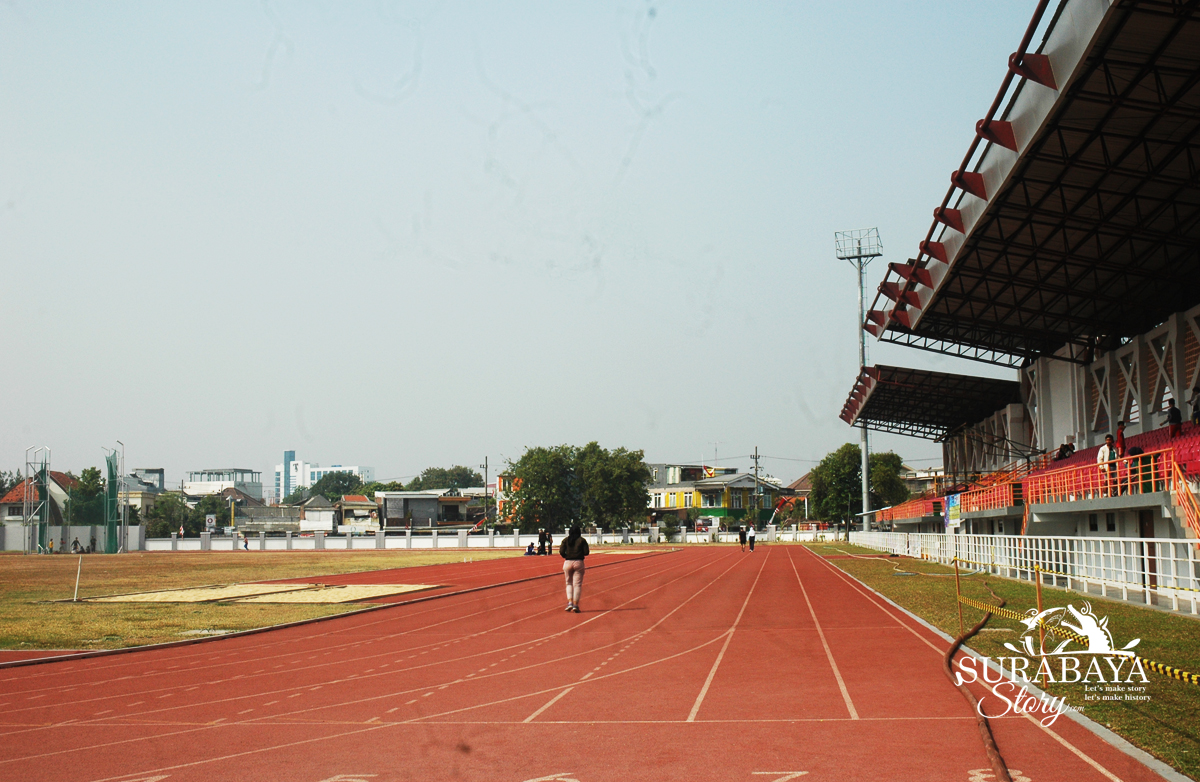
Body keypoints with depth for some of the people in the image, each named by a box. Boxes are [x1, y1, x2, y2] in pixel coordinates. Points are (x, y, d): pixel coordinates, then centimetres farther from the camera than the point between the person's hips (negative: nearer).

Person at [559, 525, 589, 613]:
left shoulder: (566, 540, 5)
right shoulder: (582, 540, 1)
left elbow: (561, 552, -4)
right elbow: (586, 552, -5)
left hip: (568, 562, 1)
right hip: (579, 562, -1)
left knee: (569, 583, 13)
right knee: (577, 584, 1)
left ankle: (570, 602, -2)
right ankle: (575, 604, -4)